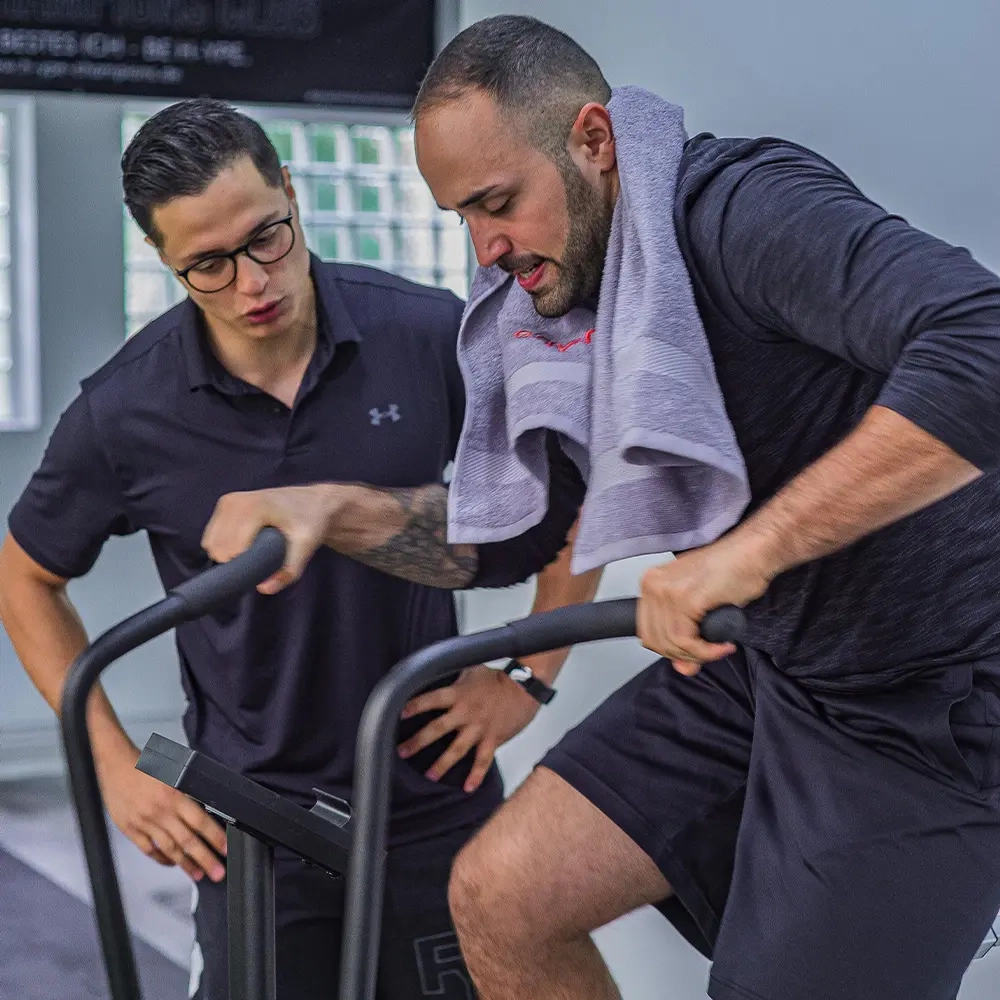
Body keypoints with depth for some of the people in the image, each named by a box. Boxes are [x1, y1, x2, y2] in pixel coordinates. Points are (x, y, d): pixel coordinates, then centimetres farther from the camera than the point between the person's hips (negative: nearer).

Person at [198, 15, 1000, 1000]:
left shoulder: (743, 208, -23)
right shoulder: (575, 305, 3)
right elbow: (505, 536, 12)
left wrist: (747, 549, -40)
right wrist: (319, 509, -3)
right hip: (757, 666, 8)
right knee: (499, 896, 1)